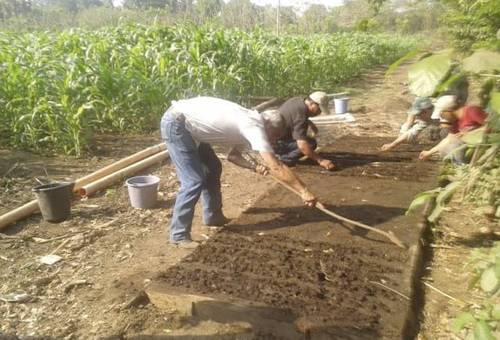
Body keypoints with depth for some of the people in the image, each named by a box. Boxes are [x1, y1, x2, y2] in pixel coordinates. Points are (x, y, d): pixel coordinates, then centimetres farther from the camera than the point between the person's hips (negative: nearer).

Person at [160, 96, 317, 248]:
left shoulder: (248, 122, 11)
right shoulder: (255, 127, -18)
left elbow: (233, 155, 22)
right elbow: (276, 166, -23)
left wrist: (254, 166, 5)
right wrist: (304, 191, -18)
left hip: (189, 124, 10)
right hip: (176, 123, -10)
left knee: (213, 168, 19)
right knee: (195, 180, -13)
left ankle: (212, 216, 32)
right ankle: (179, 235, -1)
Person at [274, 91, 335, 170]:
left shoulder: (298, 100, 2)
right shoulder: (300, 114, -26)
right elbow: (302, 145, -32)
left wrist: (310, 123, 16)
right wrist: (320, 160, -27)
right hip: (275, 143, -10)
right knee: (311, 143, -16)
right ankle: (284, 159, -10)